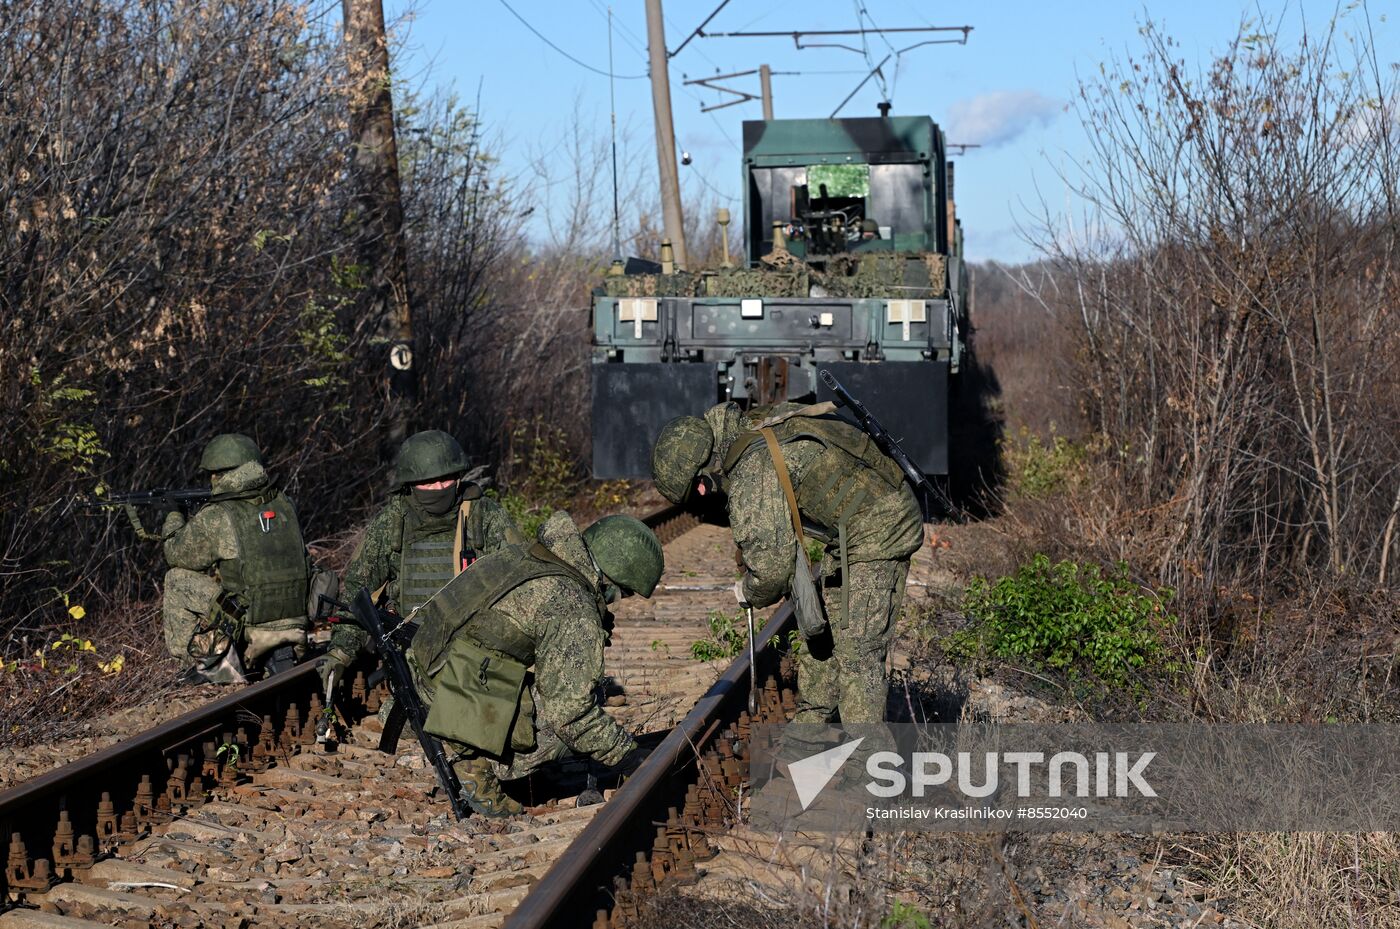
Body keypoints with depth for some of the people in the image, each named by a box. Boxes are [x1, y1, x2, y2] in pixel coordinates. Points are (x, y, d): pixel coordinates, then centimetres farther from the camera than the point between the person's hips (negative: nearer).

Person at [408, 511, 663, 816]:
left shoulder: (524, 554, 11)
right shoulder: (576, 613, -16)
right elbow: (570, 712, -15)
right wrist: (626, 754, 0)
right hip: (463, 691, -9)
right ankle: (479, 768, -3)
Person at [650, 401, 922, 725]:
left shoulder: (753, 468, -25)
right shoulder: (755, 426, 4)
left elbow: (771, 563, -25)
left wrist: (750, 592, -3)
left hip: (880, 532, -10)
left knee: (857, 653, -11)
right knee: (821, 629, 20)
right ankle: (812, 720, 33)